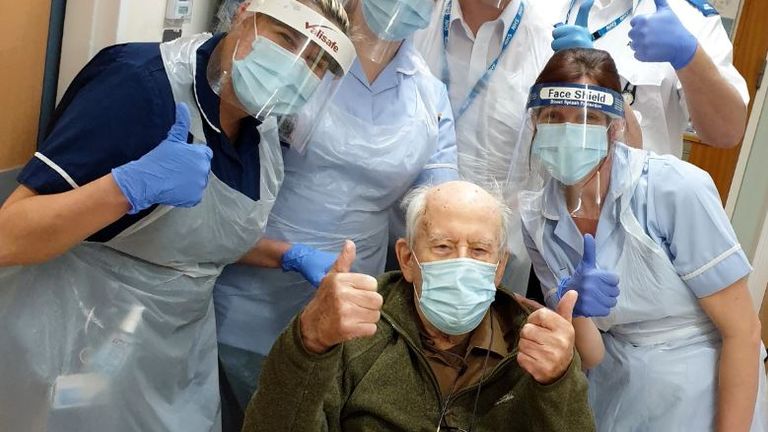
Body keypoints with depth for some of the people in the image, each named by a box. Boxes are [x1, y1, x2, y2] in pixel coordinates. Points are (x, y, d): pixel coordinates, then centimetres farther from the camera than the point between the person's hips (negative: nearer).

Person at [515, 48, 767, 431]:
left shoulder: (676, 189, -23)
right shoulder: (538, 219, -9)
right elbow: (591, 357, -7)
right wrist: (573, 310, -27)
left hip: (706, 398, -3)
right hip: (614, 400, 4)